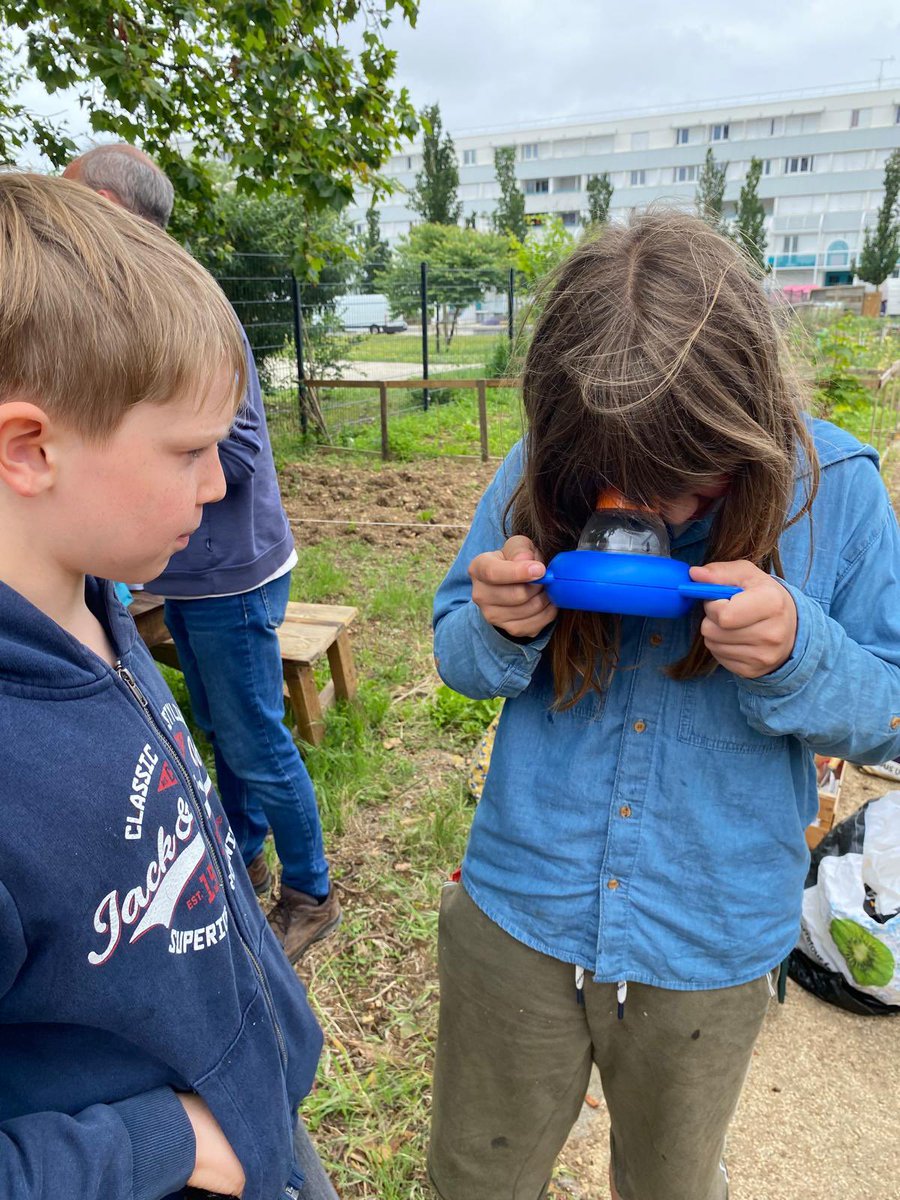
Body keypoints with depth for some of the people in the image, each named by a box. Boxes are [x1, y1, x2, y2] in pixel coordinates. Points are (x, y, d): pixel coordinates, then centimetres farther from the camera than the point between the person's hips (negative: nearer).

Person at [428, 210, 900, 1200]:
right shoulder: (538, 478, -13)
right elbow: (458, 657, -2)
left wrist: (797, 655, -30)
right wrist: (500, 628, -26)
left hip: (712, 943, 0)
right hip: (517, 914, 1)